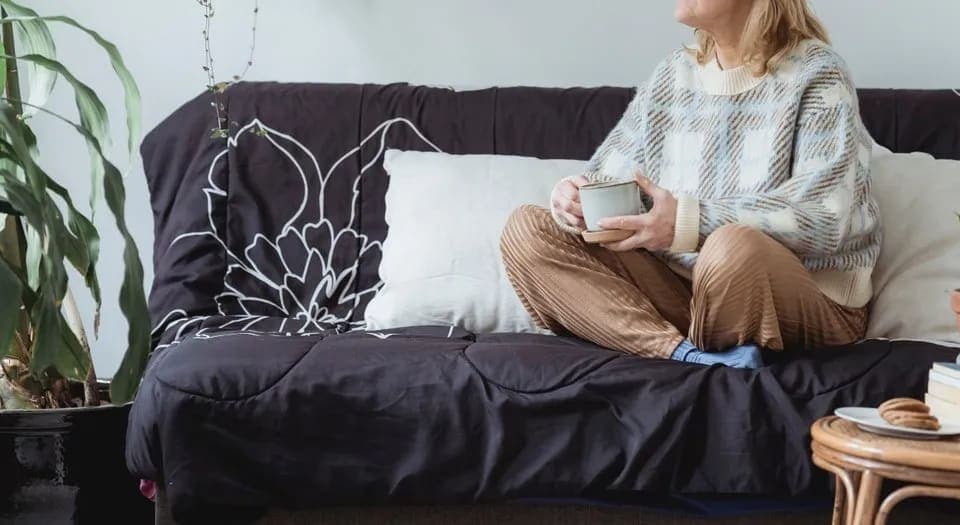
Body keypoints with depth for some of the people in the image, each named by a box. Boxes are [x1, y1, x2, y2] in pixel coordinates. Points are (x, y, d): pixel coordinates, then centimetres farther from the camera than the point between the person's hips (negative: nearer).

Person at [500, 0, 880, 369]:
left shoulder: (816, 73, -7)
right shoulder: (673, 74, 11)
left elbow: (825, 218, -18)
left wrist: (690, 222, -27)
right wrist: (573, 198, -13)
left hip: (810, 302, -6)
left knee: (735, 247, -41)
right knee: (526, 229, -11)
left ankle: (696, 352, -9)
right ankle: (682, 352, -28)